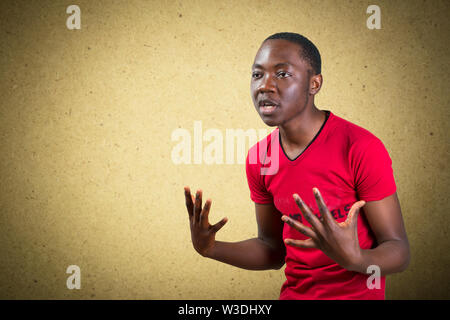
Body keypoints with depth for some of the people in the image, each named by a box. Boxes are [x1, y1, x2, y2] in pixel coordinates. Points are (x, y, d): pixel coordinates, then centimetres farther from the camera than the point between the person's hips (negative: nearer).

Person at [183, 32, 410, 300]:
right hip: (294, 293, 5)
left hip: (357, 294, -4)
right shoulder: (258, 158, -3)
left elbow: (399, 252, -15)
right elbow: (274, 250, 7)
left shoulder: (362, 149, -19)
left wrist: (354, 259, -34)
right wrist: (210, 248, -8)